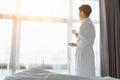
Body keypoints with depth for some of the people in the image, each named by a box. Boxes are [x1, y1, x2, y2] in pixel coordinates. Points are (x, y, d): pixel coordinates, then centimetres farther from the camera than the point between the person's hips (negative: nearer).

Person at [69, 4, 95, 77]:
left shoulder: (85, 23, -13)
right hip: (89, 53, 10)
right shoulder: (90, 23, 16)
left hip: (83, 54, -10)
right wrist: (80, 36, 27)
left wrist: (76, 45, -6)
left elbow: (85, 41, -22)